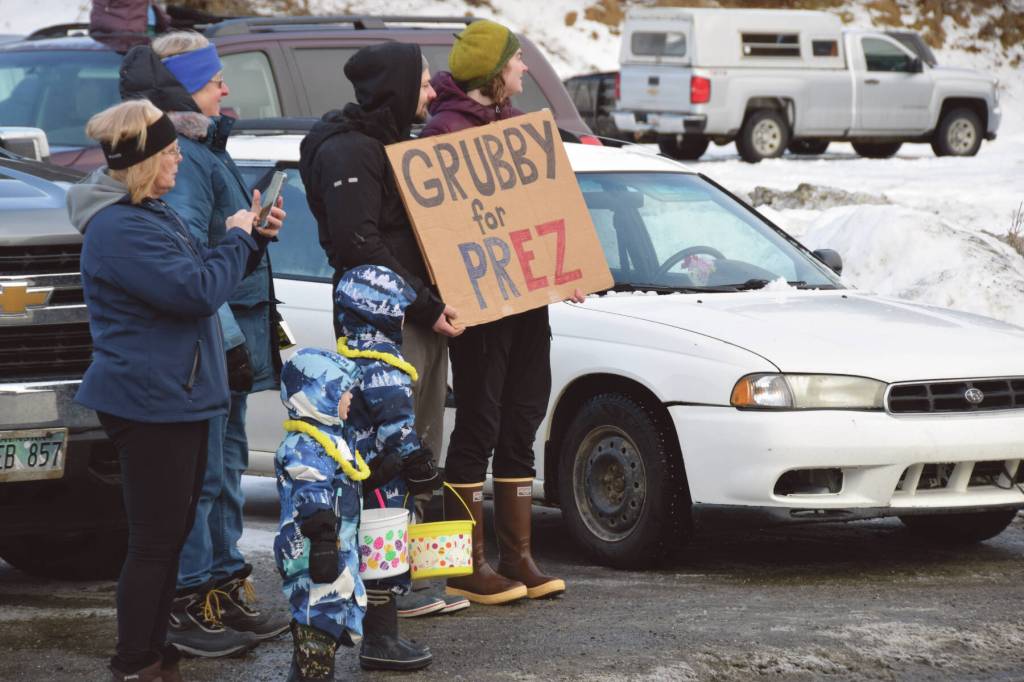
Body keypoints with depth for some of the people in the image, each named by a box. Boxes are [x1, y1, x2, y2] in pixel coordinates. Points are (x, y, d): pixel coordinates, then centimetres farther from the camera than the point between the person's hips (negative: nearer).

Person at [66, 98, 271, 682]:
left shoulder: (153, 213, 14)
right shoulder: (119, 229, -22)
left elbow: (201, 279, 23)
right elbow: (197, 291, -24)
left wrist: (252, 238, 8)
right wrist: (237, 239, -9)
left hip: (177, 397, 11)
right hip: (149, 403, -11)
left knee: (172, 536, 17)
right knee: (155, 540, -5)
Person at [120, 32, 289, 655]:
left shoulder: (205, 150, 16)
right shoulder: (183, 159, -17)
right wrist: (229, 337, -25)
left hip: (227, 340, 11)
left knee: (225, 467, 16)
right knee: (201, 474, -6)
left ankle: (226, 591, 25)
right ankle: (190, 604, 0)